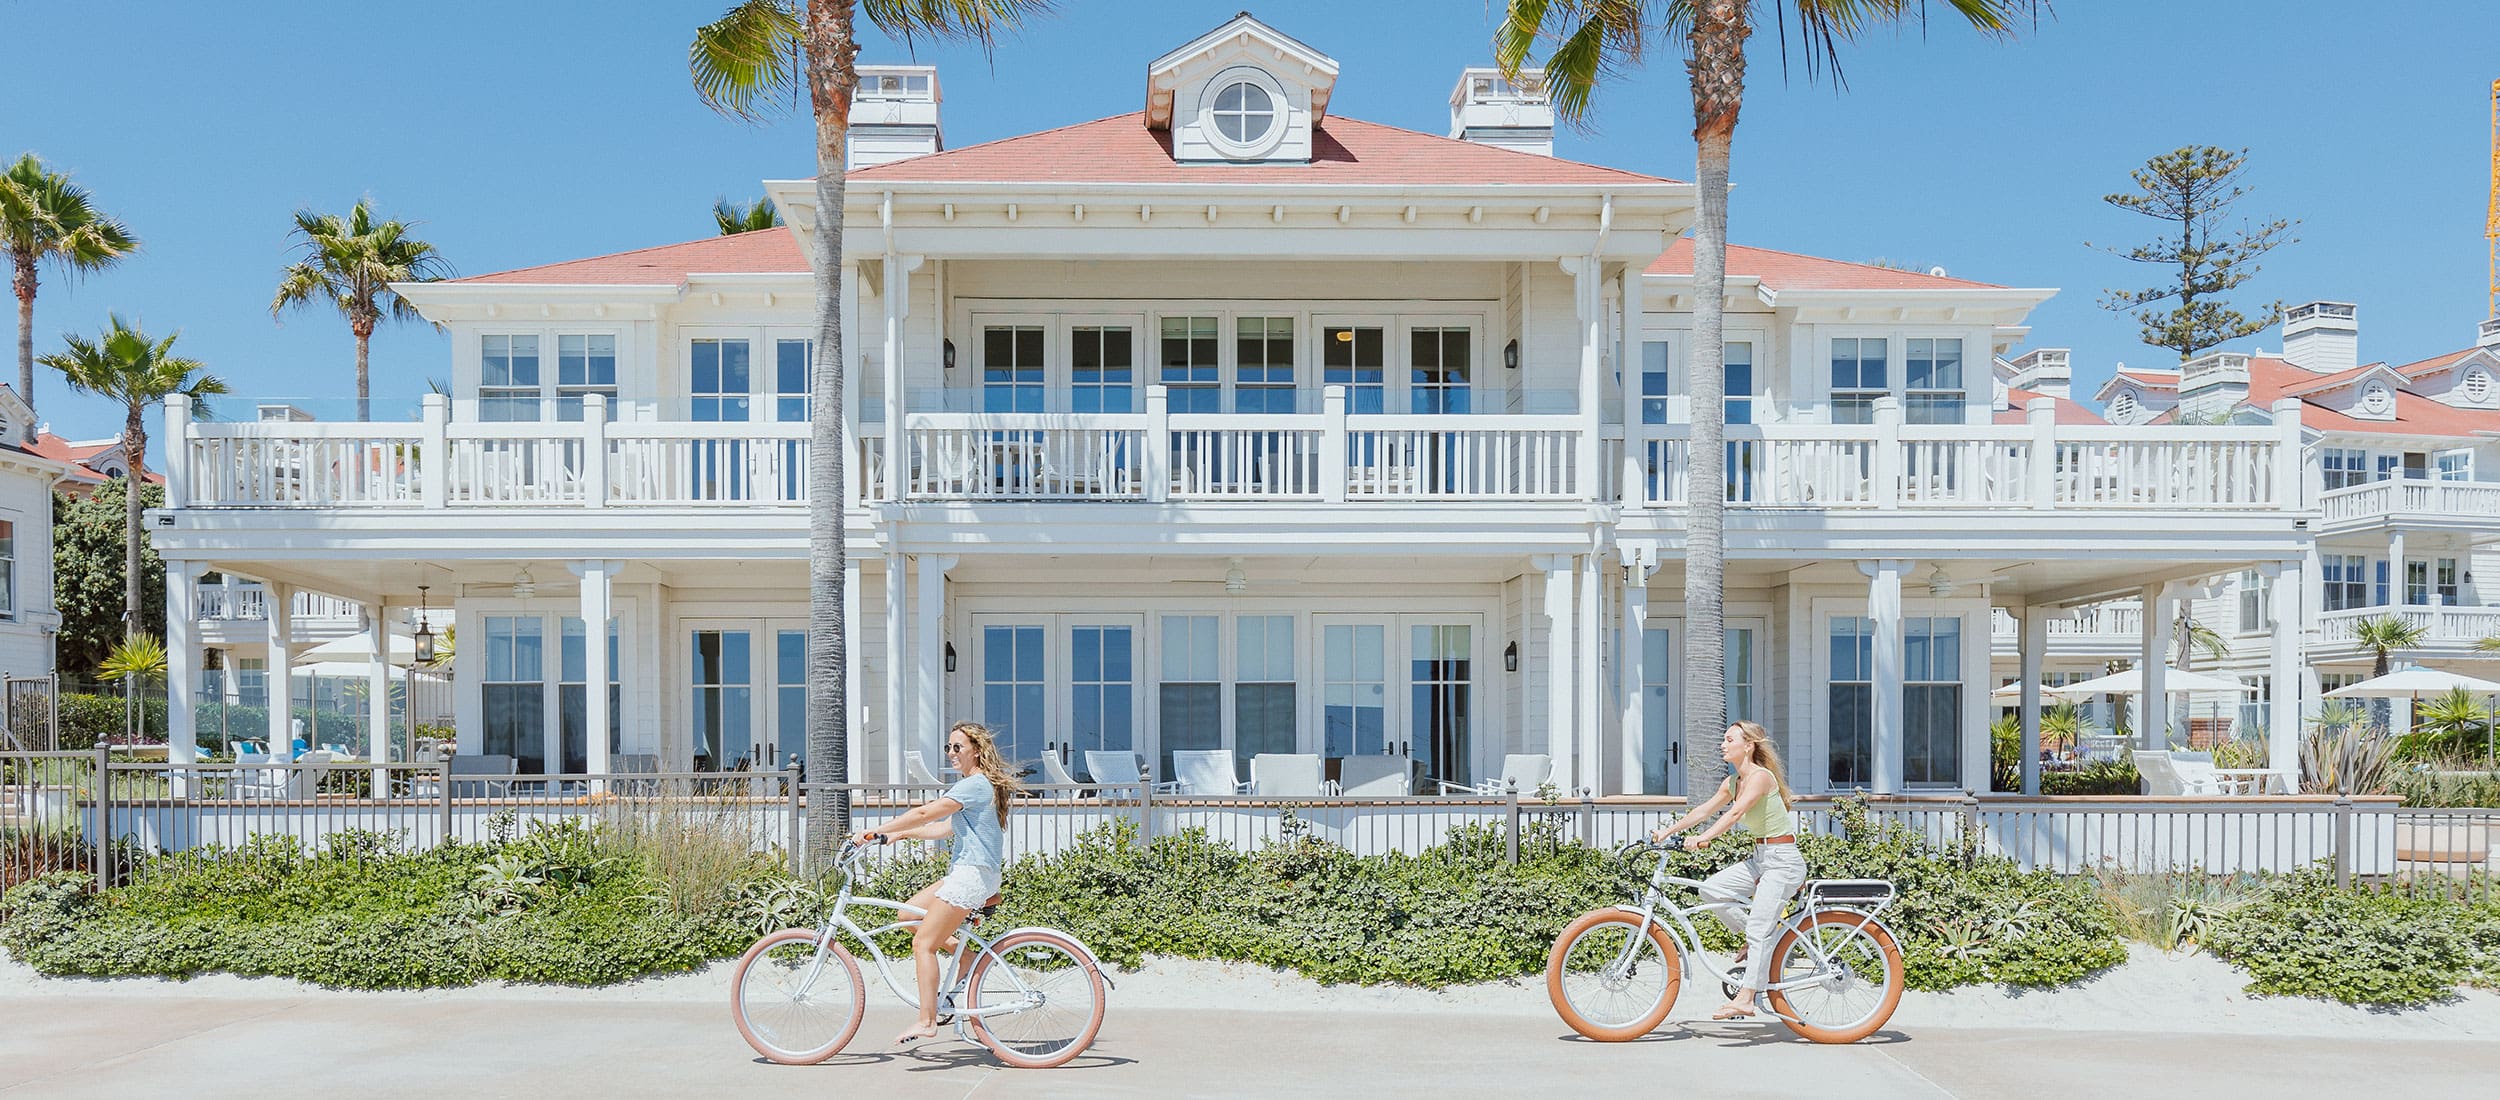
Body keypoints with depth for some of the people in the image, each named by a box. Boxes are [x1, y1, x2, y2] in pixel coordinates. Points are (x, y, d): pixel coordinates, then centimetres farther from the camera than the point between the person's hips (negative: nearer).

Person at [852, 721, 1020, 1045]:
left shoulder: (975, 785, -14)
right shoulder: (983, 784, 17)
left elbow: (925, 814, -20)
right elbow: (946, 827, 20)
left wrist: (875, 831, -16)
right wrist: (902, 834, 14)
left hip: (971, 874, -10)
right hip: (967, 872, 10)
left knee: (922, 943, -8)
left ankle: (927, 1021, -6)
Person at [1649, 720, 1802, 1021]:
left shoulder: (1761, 776, -16)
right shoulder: (1732, 782, 10)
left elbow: (1735, 813, -29)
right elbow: (1704, 809, 13)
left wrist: (1704, 837, -38)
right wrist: (1668, 830, 6)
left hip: (1783, 860, -9)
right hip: (1760, 858, 9)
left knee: (1759, 928, -14)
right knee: (1710, 888, -7)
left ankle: (1745, 999, -16)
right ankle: (1756, 939, 9)